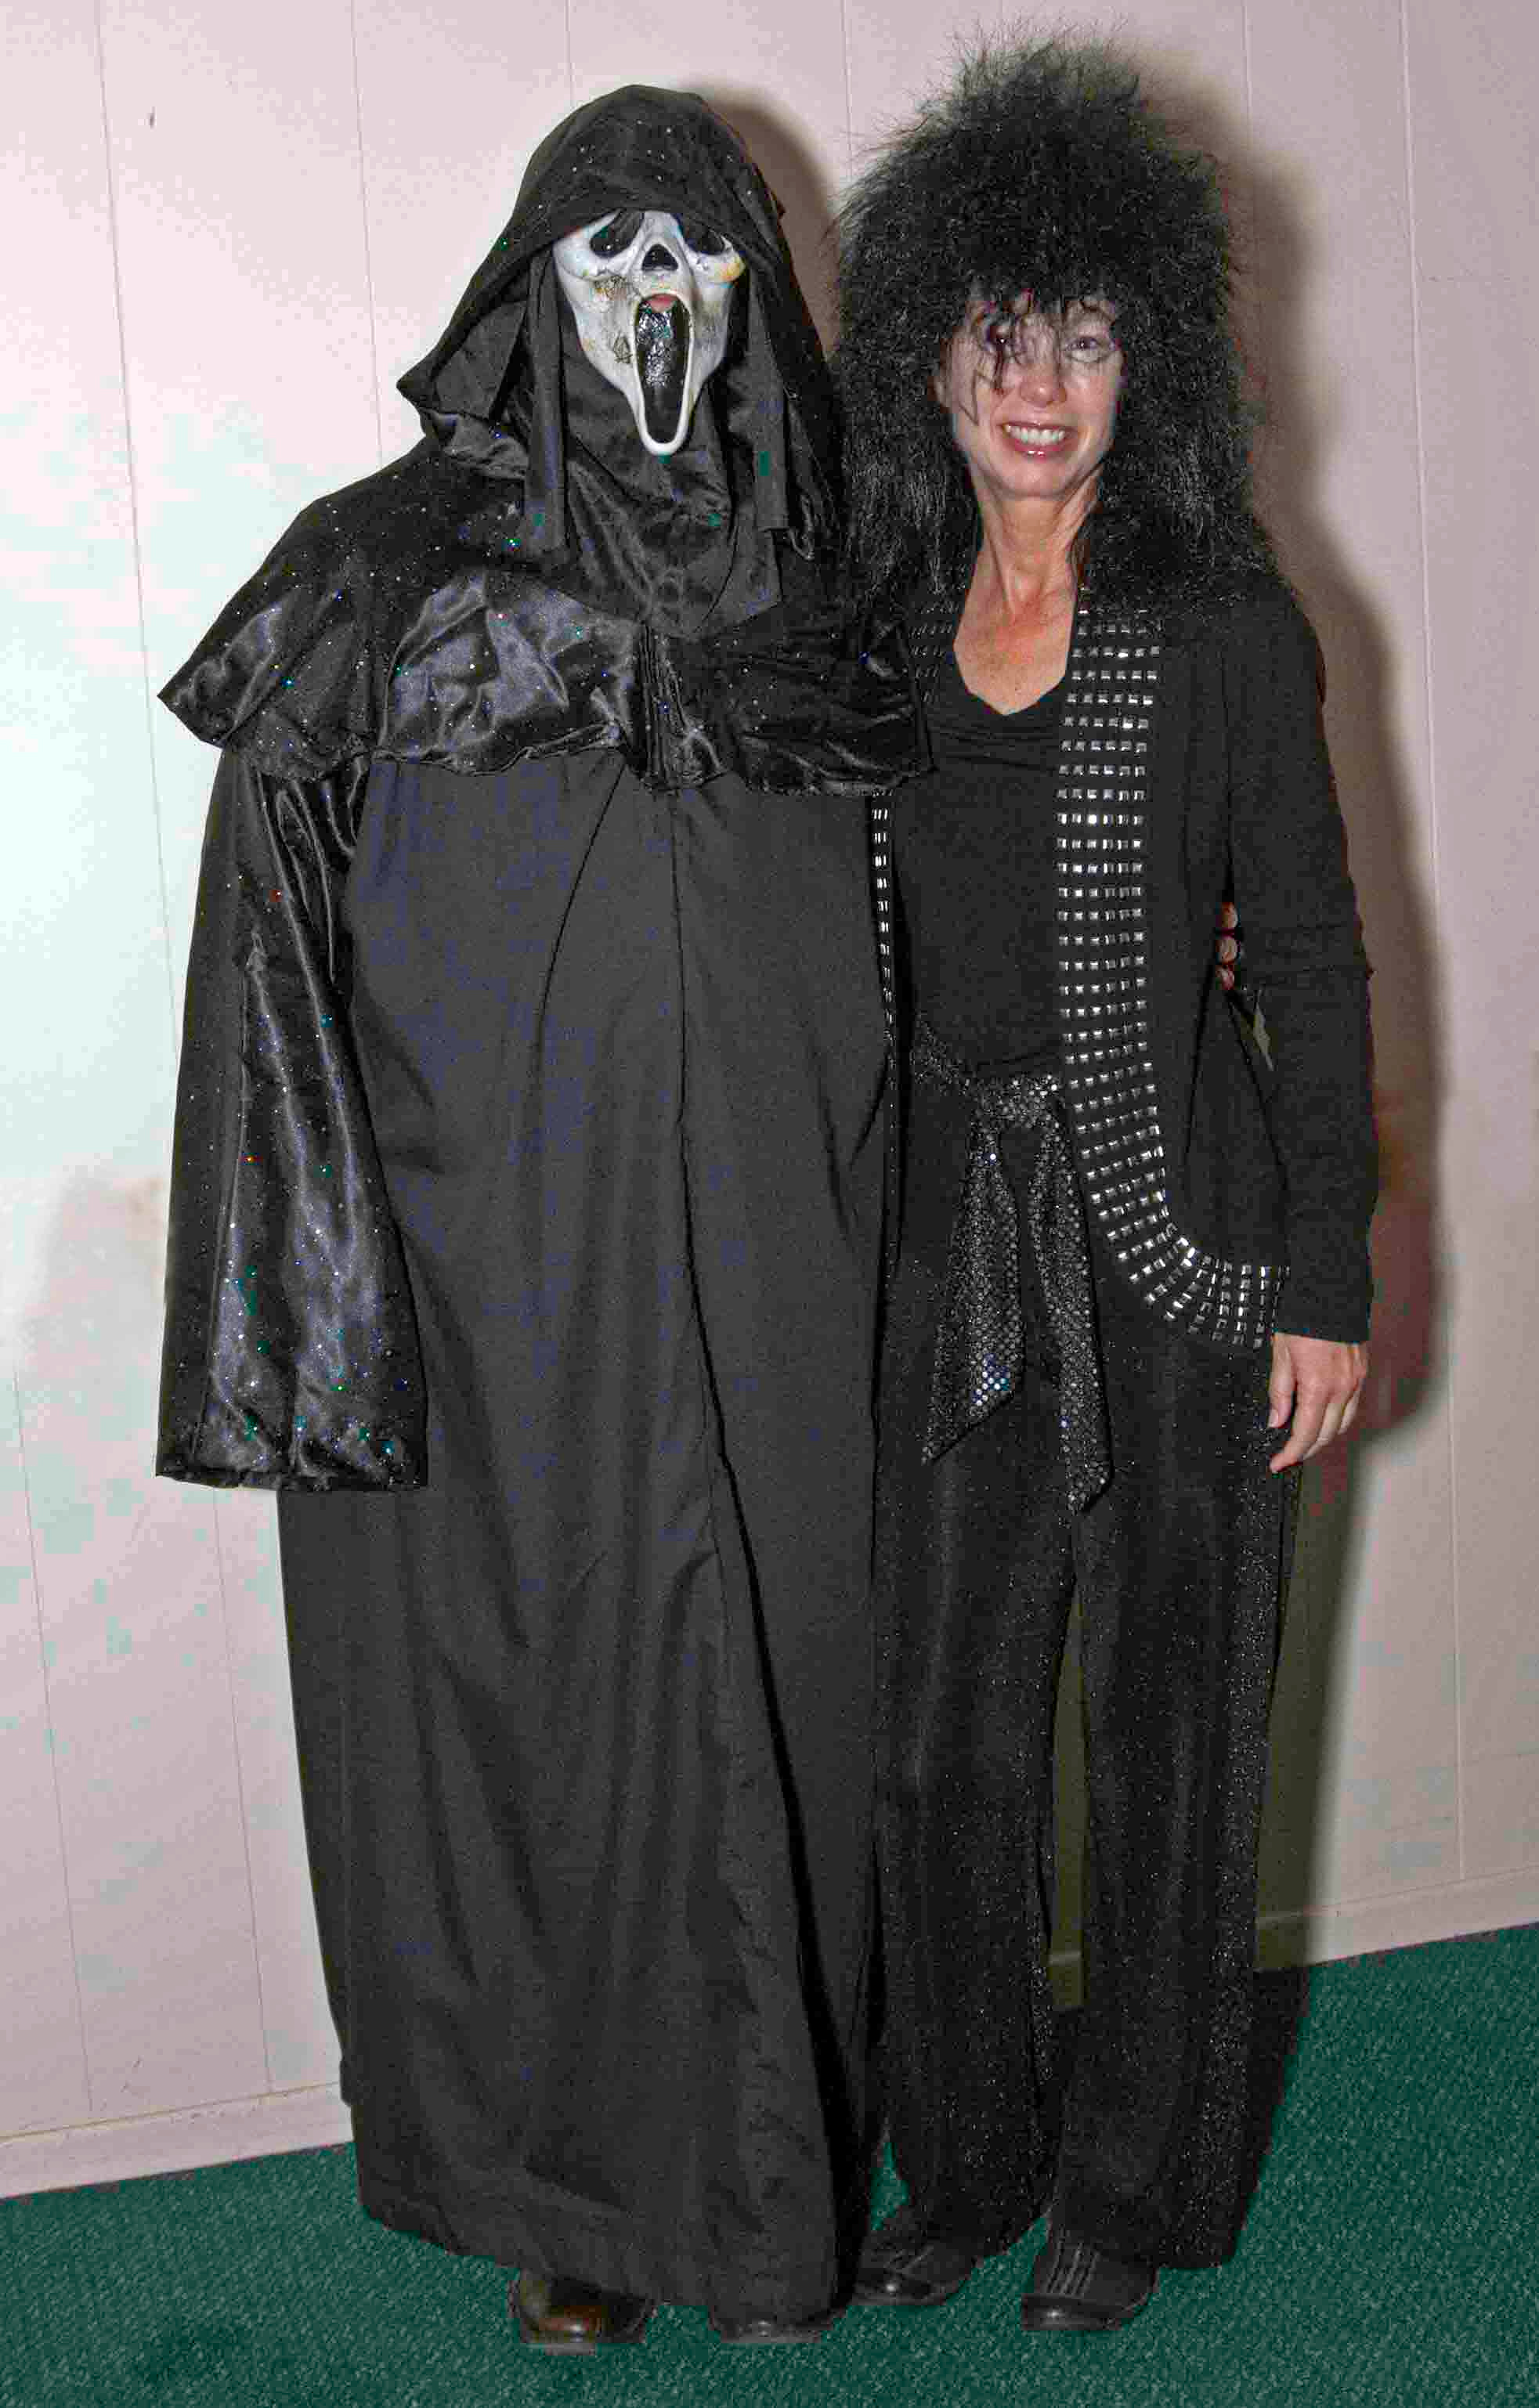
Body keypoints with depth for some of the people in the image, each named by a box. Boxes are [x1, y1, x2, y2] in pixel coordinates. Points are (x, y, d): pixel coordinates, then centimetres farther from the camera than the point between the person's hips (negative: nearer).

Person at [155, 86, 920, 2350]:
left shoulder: (825, 572, 7)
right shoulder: (389, 564, -3)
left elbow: (903, 927, 16)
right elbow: (276, 935, -7)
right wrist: (326, 1313, -13)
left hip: (768, 1279, 3)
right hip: (503, 1260, -2)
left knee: (769, 1686, 10)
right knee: (522, 1687, 8)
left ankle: (765, 2172, 32)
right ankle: (561, 2185, 31)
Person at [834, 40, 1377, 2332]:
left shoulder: (1226, 628, -5)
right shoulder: (883, 629, 7)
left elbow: (1311, 960, -4)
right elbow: (859, 958, 11)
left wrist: (1328, 1282, -7)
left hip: (1180, 1224, -3)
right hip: (956, 1229, 4)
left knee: (1170, 1709, 7)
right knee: (947, 1724, 9)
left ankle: (1138, 2183, 28)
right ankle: (971, 2159, 31)